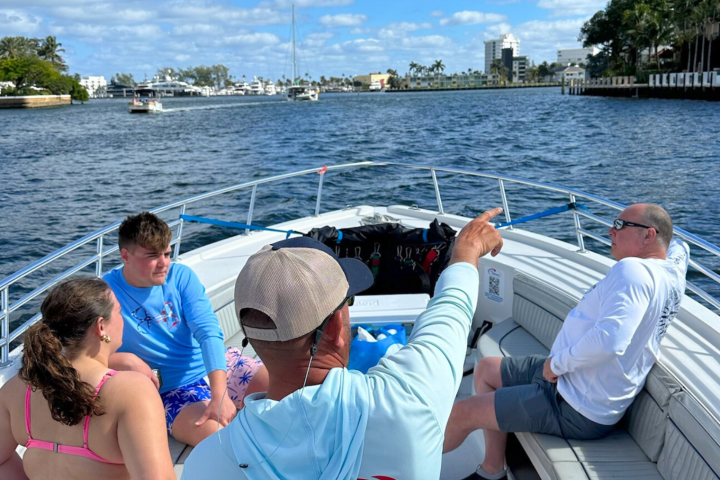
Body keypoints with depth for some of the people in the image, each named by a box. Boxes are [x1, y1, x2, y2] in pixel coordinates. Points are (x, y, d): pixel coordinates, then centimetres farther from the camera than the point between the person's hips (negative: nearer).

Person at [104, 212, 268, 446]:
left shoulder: (181, 276, -2)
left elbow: (209, 332, -13)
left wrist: (220, 394, -25)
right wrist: (125, 360, -21)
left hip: (220, 366, 4)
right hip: (173, 391, -3)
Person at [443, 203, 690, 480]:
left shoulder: (633, 269, -25)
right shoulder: (675, 269, 3)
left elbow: (610, 339, -39)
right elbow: (678, 245, 28)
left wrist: (557, 363, -23)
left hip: (577, 411, -10)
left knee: (461, 414, -2)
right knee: (487, 369, 18)